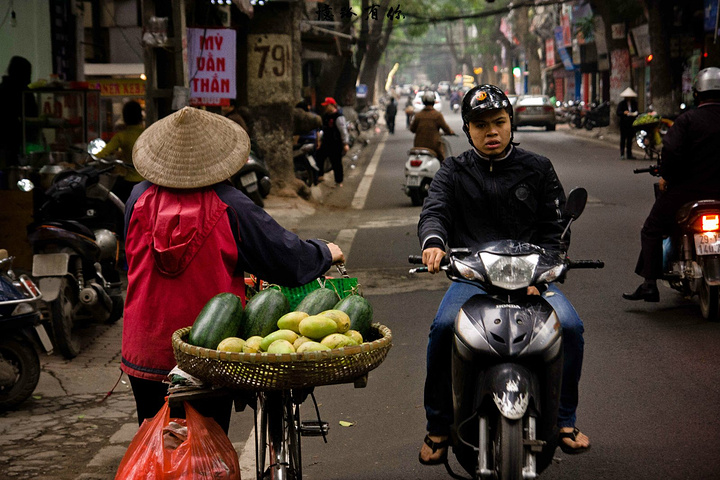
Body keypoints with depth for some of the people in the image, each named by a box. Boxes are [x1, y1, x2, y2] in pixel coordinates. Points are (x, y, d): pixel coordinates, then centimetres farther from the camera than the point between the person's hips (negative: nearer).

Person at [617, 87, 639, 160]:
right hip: (624, 123, -3)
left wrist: (635, 114, -7)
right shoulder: (621, 103, -2)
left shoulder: (634, 103, 10)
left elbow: (637, 111, 16)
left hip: (631, 123, 3)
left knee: (630, 139, 6)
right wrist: (624, 112, -25)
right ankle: (622, 154, 1)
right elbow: (618, 113, -7)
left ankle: (629, 154, 11)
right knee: (623, 138, -2)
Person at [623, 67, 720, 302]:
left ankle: (649, 284, 4)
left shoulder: (688, 119, -8)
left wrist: (666, 176, -4)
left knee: (651, 230, 11)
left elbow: (671, 149, -19)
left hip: (688, 189, -4)